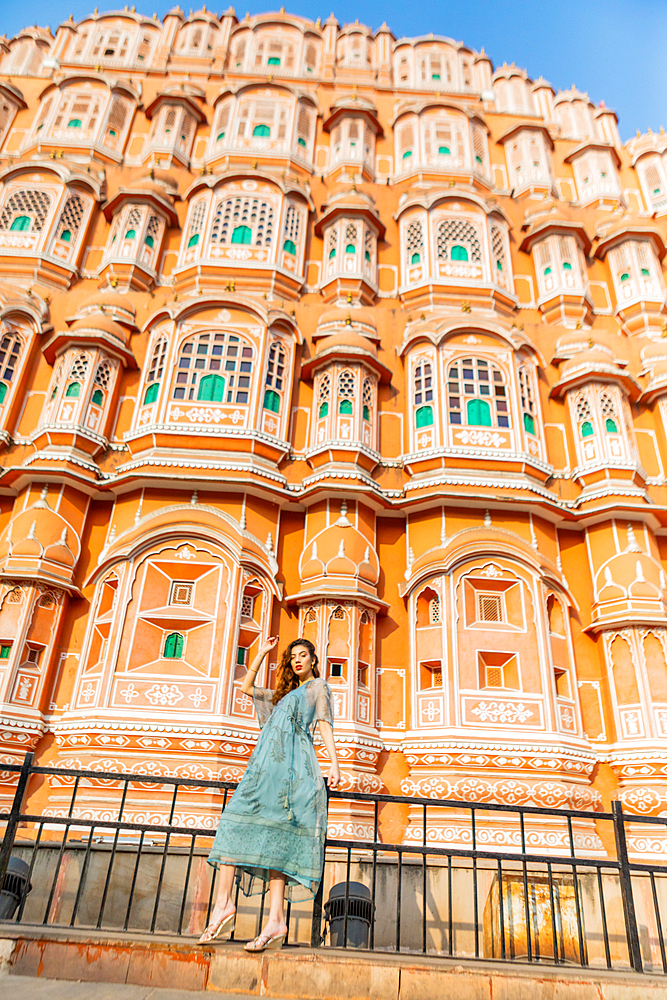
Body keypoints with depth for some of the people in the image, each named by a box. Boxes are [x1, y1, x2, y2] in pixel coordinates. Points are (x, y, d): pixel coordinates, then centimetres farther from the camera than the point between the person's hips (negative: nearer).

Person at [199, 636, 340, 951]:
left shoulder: (319, 686, 16)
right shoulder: (284, 693, 34)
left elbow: (325, 724, 4)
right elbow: (246, 687, 37)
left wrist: (334, 762, -9)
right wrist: (261, 653, 33)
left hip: (293, 760, -6)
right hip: (268, 760, 6)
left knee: (275, 834, -17)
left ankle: (276, 920, -22)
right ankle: (223, 902, -18)